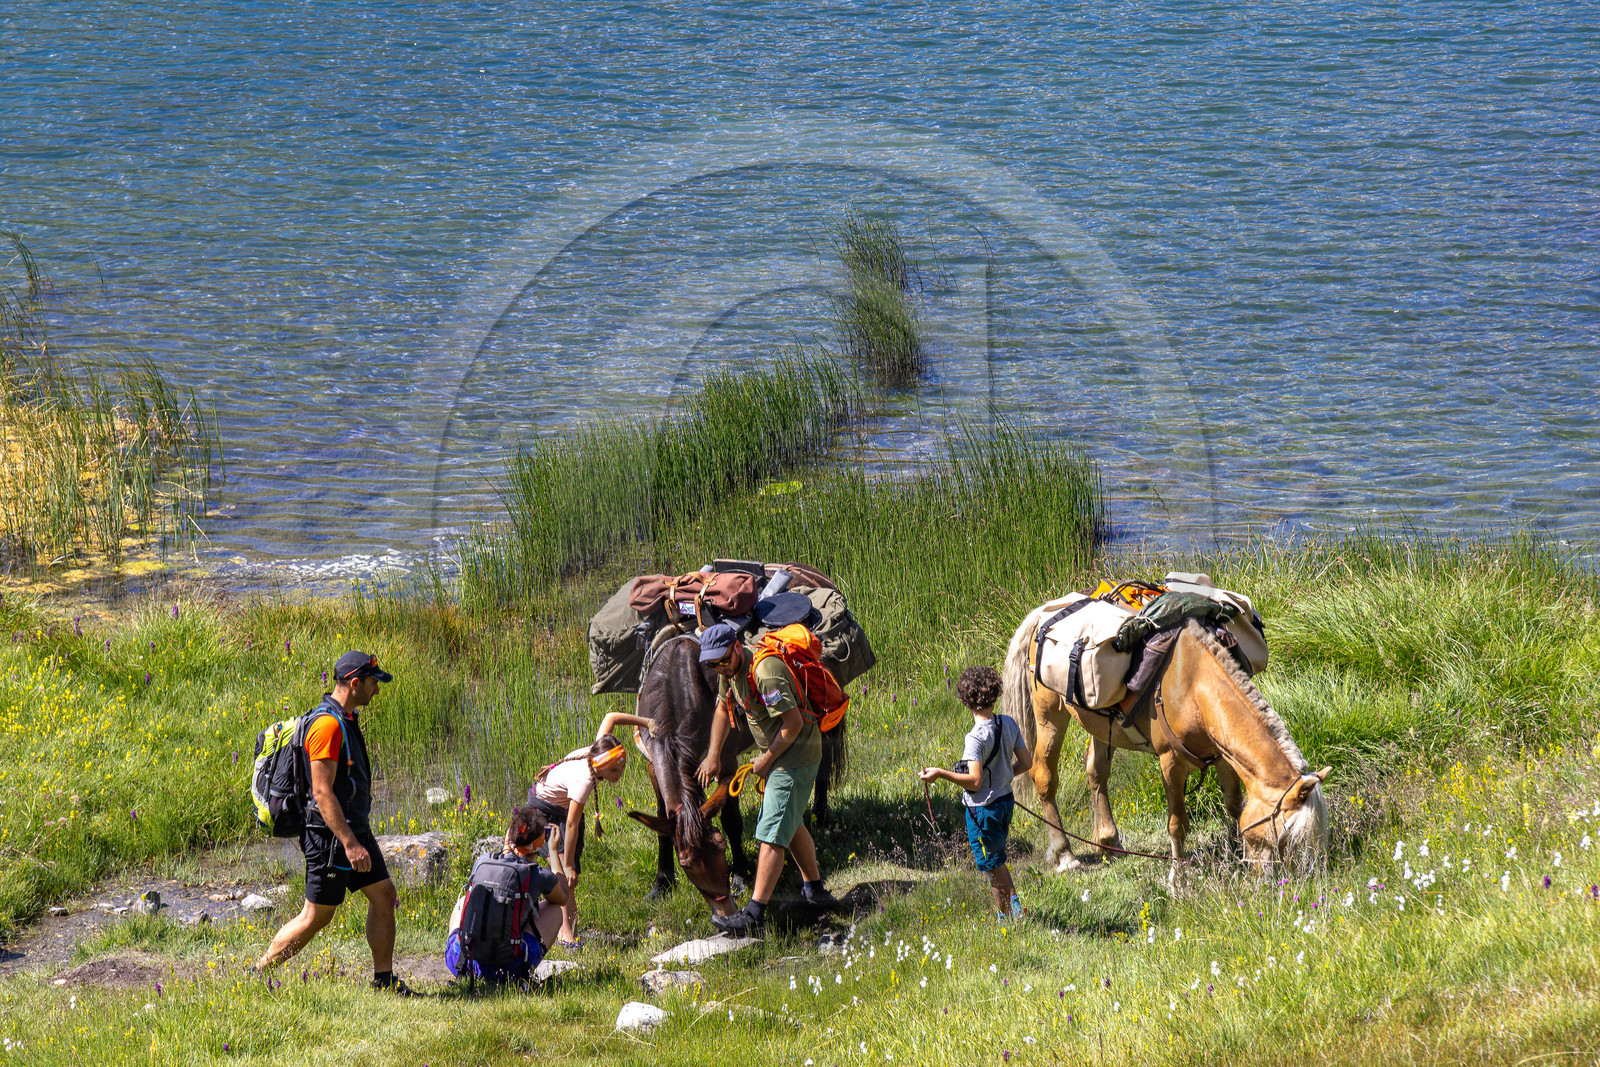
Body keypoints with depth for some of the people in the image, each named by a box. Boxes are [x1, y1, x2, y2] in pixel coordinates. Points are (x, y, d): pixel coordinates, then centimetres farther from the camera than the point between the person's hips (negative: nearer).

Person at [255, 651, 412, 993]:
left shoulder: (347, 719, 12)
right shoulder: (327, 724, -21)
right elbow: (322, 792, -25)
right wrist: (350, 844, -27)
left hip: (355, 829, 10)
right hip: (331, 836, -10)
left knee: (384, 895, 9)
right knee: (316, 917, -3)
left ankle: (384, 980, 16)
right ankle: (256, 974, 7)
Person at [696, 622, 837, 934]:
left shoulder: (765, 671, -28)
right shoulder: (730, 670, 3)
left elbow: (793, 723, -27)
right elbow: (723, 710, 20)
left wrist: (766, 761, -15)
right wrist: (713, 755, 13)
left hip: (796, 756, -10)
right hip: (779, 755, 10)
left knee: (772, 834, -14)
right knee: (790, 824, 25)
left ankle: (754, 914, -18)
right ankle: (814, 890, 42)